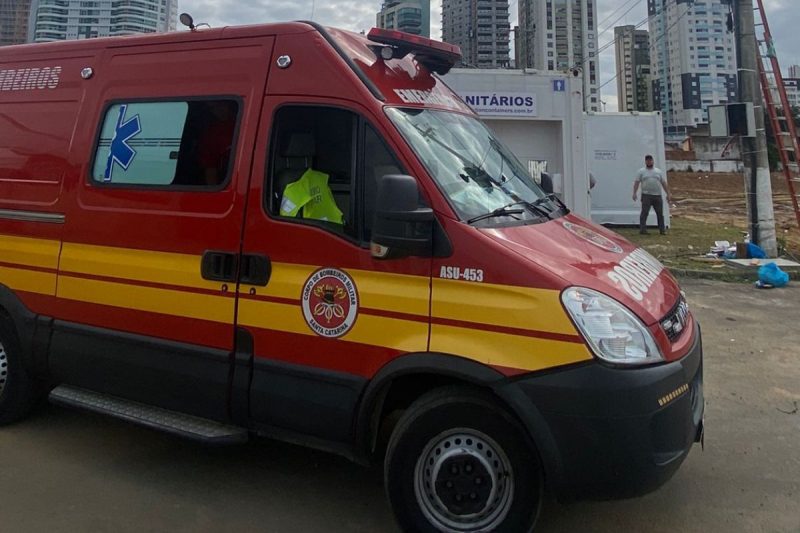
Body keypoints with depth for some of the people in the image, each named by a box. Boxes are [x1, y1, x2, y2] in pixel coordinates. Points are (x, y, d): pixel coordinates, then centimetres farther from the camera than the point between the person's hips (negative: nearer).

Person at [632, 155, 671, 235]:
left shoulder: (658, 171, 15)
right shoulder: (641, 171, 6)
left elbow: (664, 183, 15)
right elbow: (636, 182, -1)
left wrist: (668, 193, 10)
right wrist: (634, 193, -13)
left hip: (657, 196, 3)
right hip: (646, 196, -3)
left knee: (660, 213, 7)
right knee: (644, 213, -6)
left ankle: (662, 229, 15)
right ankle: (642, 229, -3)